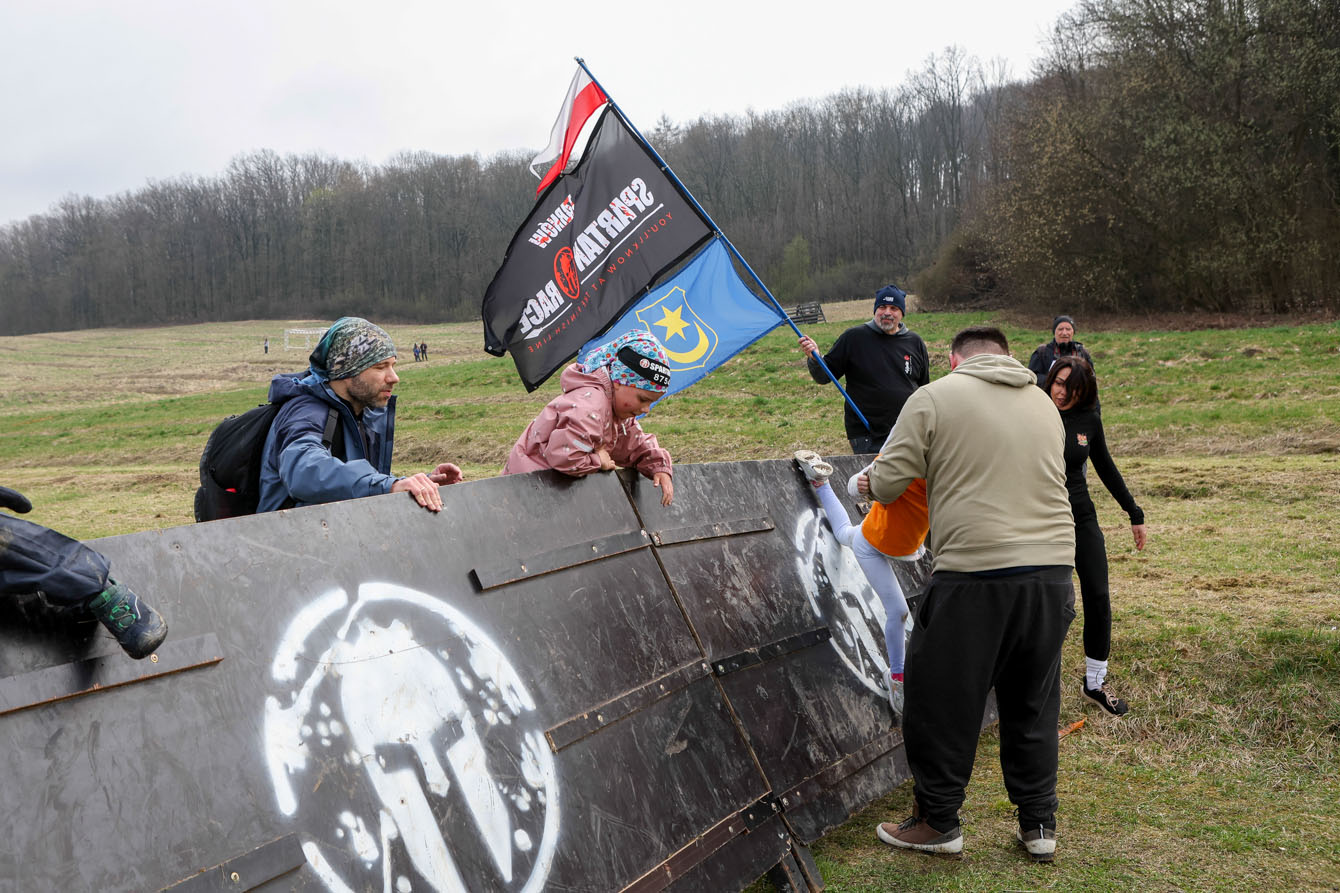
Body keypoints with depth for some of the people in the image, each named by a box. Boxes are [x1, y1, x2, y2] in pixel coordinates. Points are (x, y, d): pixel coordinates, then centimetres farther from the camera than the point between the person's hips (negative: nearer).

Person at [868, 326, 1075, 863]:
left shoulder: (934, 398, -1)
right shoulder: (1045, 405, 16)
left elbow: (885, 485, -4)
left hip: (973, 575, -5)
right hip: (1052, 569, 6)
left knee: (942, 703, 10)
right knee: (1033, 705, 18)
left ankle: (937, 823, 21)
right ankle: (1038, 824, 26)